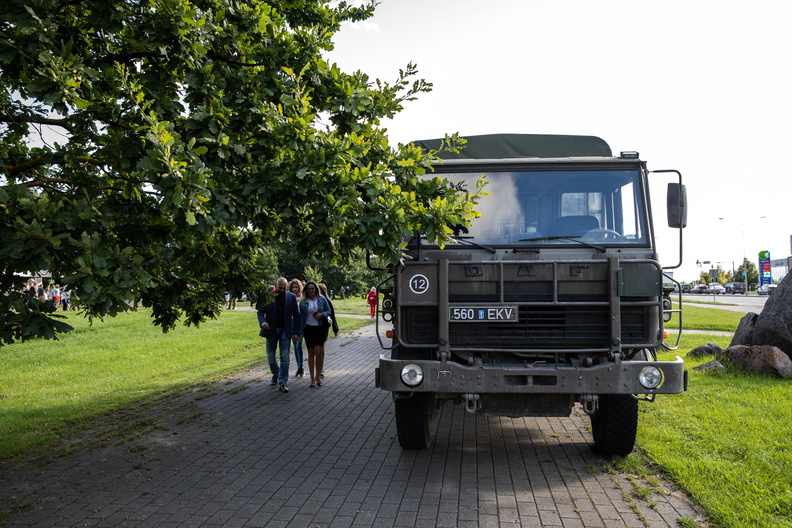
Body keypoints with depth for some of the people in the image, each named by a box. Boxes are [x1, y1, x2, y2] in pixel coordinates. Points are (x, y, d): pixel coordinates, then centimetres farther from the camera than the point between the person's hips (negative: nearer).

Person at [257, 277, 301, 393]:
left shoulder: (291, 297, 0)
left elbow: (296, 316, 2)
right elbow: (261, 312, -2)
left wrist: (296, 332, -4)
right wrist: (262, 322, -23)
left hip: (285, 331, -1)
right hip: (271, 330, 1)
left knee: (285, 356, -7)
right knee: (270, 355, 10)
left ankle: (282, 383, -4)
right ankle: (275, 374, 36)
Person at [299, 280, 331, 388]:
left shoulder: (321, 299, 3)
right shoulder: (303, 302, 4)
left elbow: (329, 311, 8)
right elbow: (301, 317, 7)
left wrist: (322, 314, -14)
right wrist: (301, 332, 2)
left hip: (320, 328, -1)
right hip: (309, 328, 1)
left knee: (319, 352, -10)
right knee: (311, 353, 4)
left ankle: (317, 376, 5)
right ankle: (312, 378, 11)